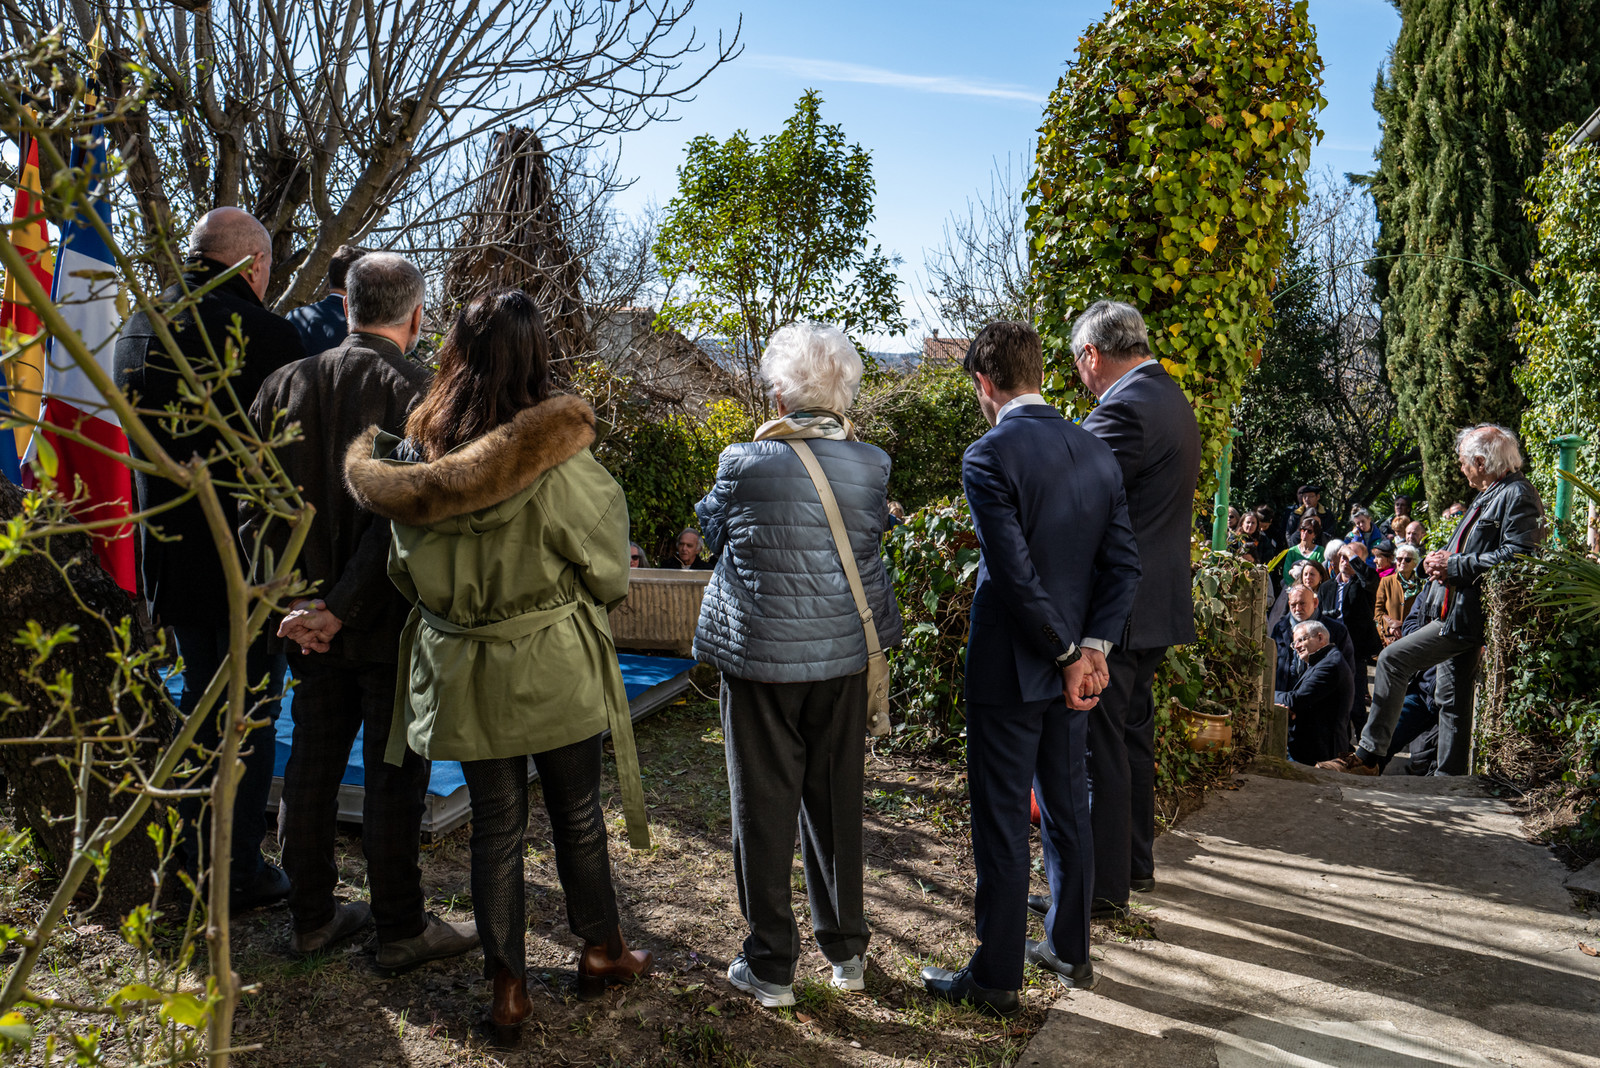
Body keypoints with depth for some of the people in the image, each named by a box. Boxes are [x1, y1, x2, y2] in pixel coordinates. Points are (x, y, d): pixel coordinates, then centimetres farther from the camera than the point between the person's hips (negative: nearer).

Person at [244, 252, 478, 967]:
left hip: (310, 621, 6)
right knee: (393, 775, 5)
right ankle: (400, 928, 18)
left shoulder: (285, 384, 2)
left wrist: (291, 599, 0)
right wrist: (340, 608, -17)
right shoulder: (414, 392, -15)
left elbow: (255, 505, 2)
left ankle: (311, 917, 30)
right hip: (389, 624, -6)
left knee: (311, 766, 16)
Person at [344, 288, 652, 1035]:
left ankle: (507, 985, 23)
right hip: (553, 665, -3)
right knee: (576, 814, 16)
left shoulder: (414, 451, -6)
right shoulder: (555, 450, -19)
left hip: (460, 670, 3)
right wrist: (597, 595, 13)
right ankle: (601, 951, 34)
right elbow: (605, 567, -8)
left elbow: (406, 569, 5)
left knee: (494, 825, 15)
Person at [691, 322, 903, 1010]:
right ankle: (846, 950, 31)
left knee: (764, 808, 10)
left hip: (759, 657, -3)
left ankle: (771, 967, 21)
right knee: (837, 801, 17)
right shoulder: (871, 465, -5)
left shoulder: (745, 463, -14)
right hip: (844, 654, 4)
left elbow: (711, 528, 4)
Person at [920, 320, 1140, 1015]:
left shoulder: (988, 457, -17)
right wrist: (1092, 646, -4)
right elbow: (1123, 565, 1)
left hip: (1008, 670, -7)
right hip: (1073, 665, 7)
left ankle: (996, 977, 17)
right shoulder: (1097, 453, 5)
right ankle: (1070, 949, 34)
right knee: (1066, 808, 19)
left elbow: (1016, 575, -21)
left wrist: (1068, 656, -12)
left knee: (1001, 823, 4)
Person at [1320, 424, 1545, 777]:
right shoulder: (1487, 496, 20)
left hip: (1466, 616, -11)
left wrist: (1454, 566, -19)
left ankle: (1368, 755, -7)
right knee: (1451, 698, 13)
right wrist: (1442, 559, 8)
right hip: (1457, 613, 11)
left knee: (1393, 659, -13)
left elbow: (1517, 556, -24)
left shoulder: (1518, 496, -12)